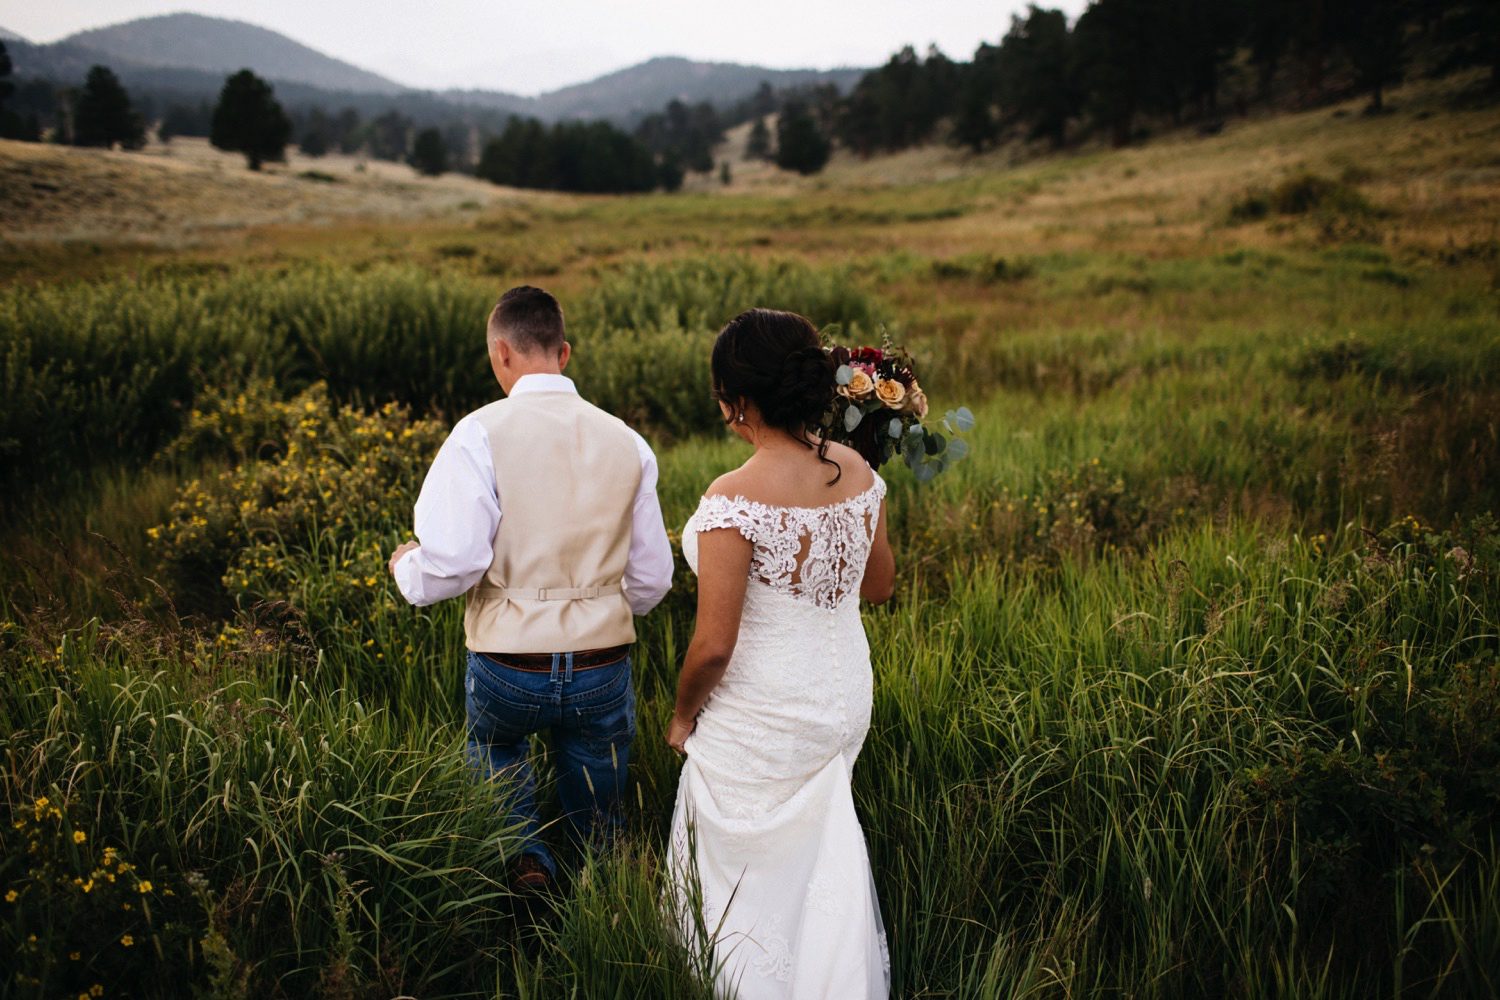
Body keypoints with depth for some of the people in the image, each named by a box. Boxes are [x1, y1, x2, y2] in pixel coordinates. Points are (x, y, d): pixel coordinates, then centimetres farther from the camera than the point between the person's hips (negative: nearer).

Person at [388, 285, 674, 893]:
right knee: (600, 839, 23)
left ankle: (522, 855, 15)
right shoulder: (626, 442, 1)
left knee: (495, 744, 32)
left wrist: (406, 567, 5)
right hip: (604, 672, 2)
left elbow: (453, 564, -18)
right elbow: (652, 580, 6)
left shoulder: (481, 434, -12)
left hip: (509, 669, -2)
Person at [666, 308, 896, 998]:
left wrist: (683, 715, -6)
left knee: (745, 875, 16)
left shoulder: (735, 499, -26)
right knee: (816, 857, 28)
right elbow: (880, 584, 8)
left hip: (760, 721, -7)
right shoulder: (858, 473, -6)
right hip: (845, 701, 7)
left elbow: (713, 644, -23)